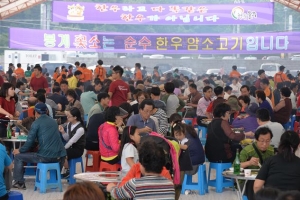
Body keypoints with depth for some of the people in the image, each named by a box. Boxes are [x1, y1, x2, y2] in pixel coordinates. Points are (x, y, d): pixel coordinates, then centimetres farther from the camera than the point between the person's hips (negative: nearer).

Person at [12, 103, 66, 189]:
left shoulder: (36, 123, -4)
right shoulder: (54, 121, 15)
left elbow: (30, 142, -6)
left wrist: (19, 150, 10)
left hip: (44, 157, -6)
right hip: (59, 156, 6)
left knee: (18, 156, 10)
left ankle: (19, 182, 12)